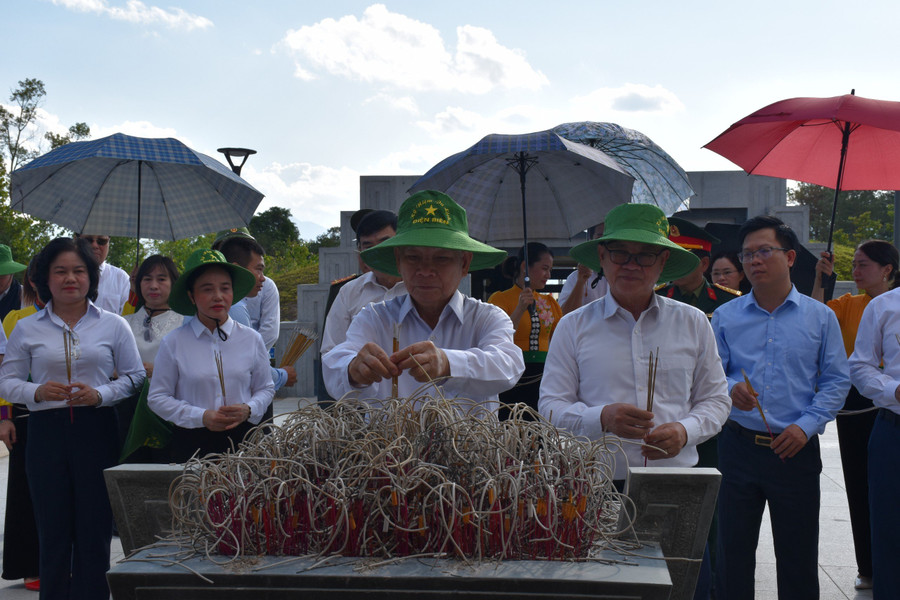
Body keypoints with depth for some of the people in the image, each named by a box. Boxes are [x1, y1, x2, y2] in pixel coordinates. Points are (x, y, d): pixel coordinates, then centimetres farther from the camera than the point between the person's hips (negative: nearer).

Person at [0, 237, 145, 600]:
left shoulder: (113, 325, 7)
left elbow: (135, 376, 6)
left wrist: (100, 394, -10)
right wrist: (37, 391, -10)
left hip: (96, 431, -1)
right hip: (46, 431, 1)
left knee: (95, 528, 1)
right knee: (53, 529, 5)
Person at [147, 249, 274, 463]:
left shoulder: (251, 339, 7)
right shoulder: (174, 343, 1)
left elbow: (266, 389, 14)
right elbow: (157, 398, 2)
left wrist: (248, 410, -7)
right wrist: (201, 417, -10)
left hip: (242, 439, 2)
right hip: (192, 443, -1)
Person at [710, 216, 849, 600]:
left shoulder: (820, 317, 2)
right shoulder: (725, 316, 5)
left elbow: (836, 380, 3)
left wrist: (807, 424, -10)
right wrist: (730, 390, -19)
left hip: (796, 450, -1)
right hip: (738, 447, 1)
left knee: (798, 558, 7)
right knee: (733, 553, 9)